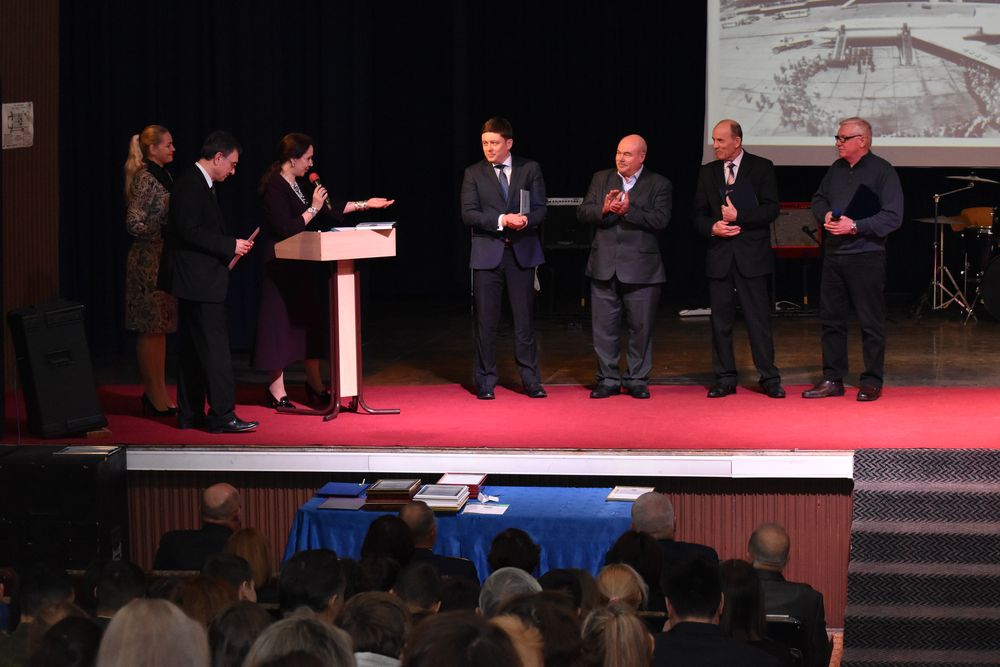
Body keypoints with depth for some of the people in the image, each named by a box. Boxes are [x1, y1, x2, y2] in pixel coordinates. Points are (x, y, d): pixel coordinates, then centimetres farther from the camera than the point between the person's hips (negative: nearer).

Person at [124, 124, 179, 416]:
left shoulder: (163, 176, 14)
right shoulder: (145, 179, -13)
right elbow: (134, 223, -18)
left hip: (164, 260, 9)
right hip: (148, 260, -9)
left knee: (161, 328, 11)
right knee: (150, 330, -5)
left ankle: (158, 395, 15)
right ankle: (155, 399, -2)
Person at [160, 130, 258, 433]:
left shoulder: (198, 184, 17)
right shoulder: (192, 185, -15)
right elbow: (189, 231, -22)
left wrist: (231, 245, 12)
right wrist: (230, 246, -17)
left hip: (194, 282, 11)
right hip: (199, 282, -11)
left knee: (192, 350, 12)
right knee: (214, 348, -10)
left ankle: (190, 414, 15)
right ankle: (222, 416, -10)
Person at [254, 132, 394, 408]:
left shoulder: (301, 184, 8)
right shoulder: (274, 188, -18)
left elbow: (331, 208, 16)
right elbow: (286, 229, -24)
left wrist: (365, 204, 14)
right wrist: (313, 209, -17)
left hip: (300, 264, 9)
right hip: (279, 265, -9)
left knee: (310, 320, 12)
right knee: (281, 322, -3)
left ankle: (315, 385, 22)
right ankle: (276, 390, 4)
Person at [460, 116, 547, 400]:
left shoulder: (530, 169, 7)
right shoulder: (473, 173, 5)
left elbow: (540, 209, 3)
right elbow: (468, 214, -5)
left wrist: (526, 220, -20)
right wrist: (501, 220, -19)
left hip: (522, 253, 0)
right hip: (487, 253, 0)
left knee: (525, 320, 4)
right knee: (486, 321, 1)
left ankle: (530, 379, 10)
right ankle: (486, 381, 8)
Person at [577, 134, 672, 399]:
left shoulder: (659, 185, 0)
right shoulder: (601, 179, 11)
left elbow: (660, 220, -12)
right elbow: (582, 213, 4)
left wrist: (628, 210, -21)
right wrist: (604, 210, -16)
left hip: (640, 269, -3)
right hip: (604, 267, 3)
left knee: (640, 328, 4)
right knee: (604, 327, 5)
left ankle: (637, 379, 15)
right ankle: (608, 379, 14)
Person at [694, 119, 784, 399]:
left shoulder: (761, 168, 0)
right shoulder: (707, 172, 11)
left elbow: (771, 209, -6)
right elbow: (699, 214, 12)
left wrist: (738, 215, -15)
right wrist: (712, 227, -9)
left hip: (751, 255, -4)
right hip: (719, 256, 4)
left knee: (759, 318, -2)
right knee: (720, 321, 5)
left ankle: (769, 378, 3)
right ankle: (725, 379, 11)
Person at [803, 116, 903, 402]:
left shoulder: (883, 172, -8)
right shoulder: (836, 169, 12)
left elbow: (892, 217, -13)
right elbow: (819, 199, 24)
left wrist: (855, 226, -19)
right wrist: (825, 215, 0)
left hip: (866, 256, -7)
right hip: (833, 254, 7)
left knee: (871, 321, -1)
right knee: (831, 318, 8)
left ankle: (872, 382, 6)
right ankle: (832, 379, 16)